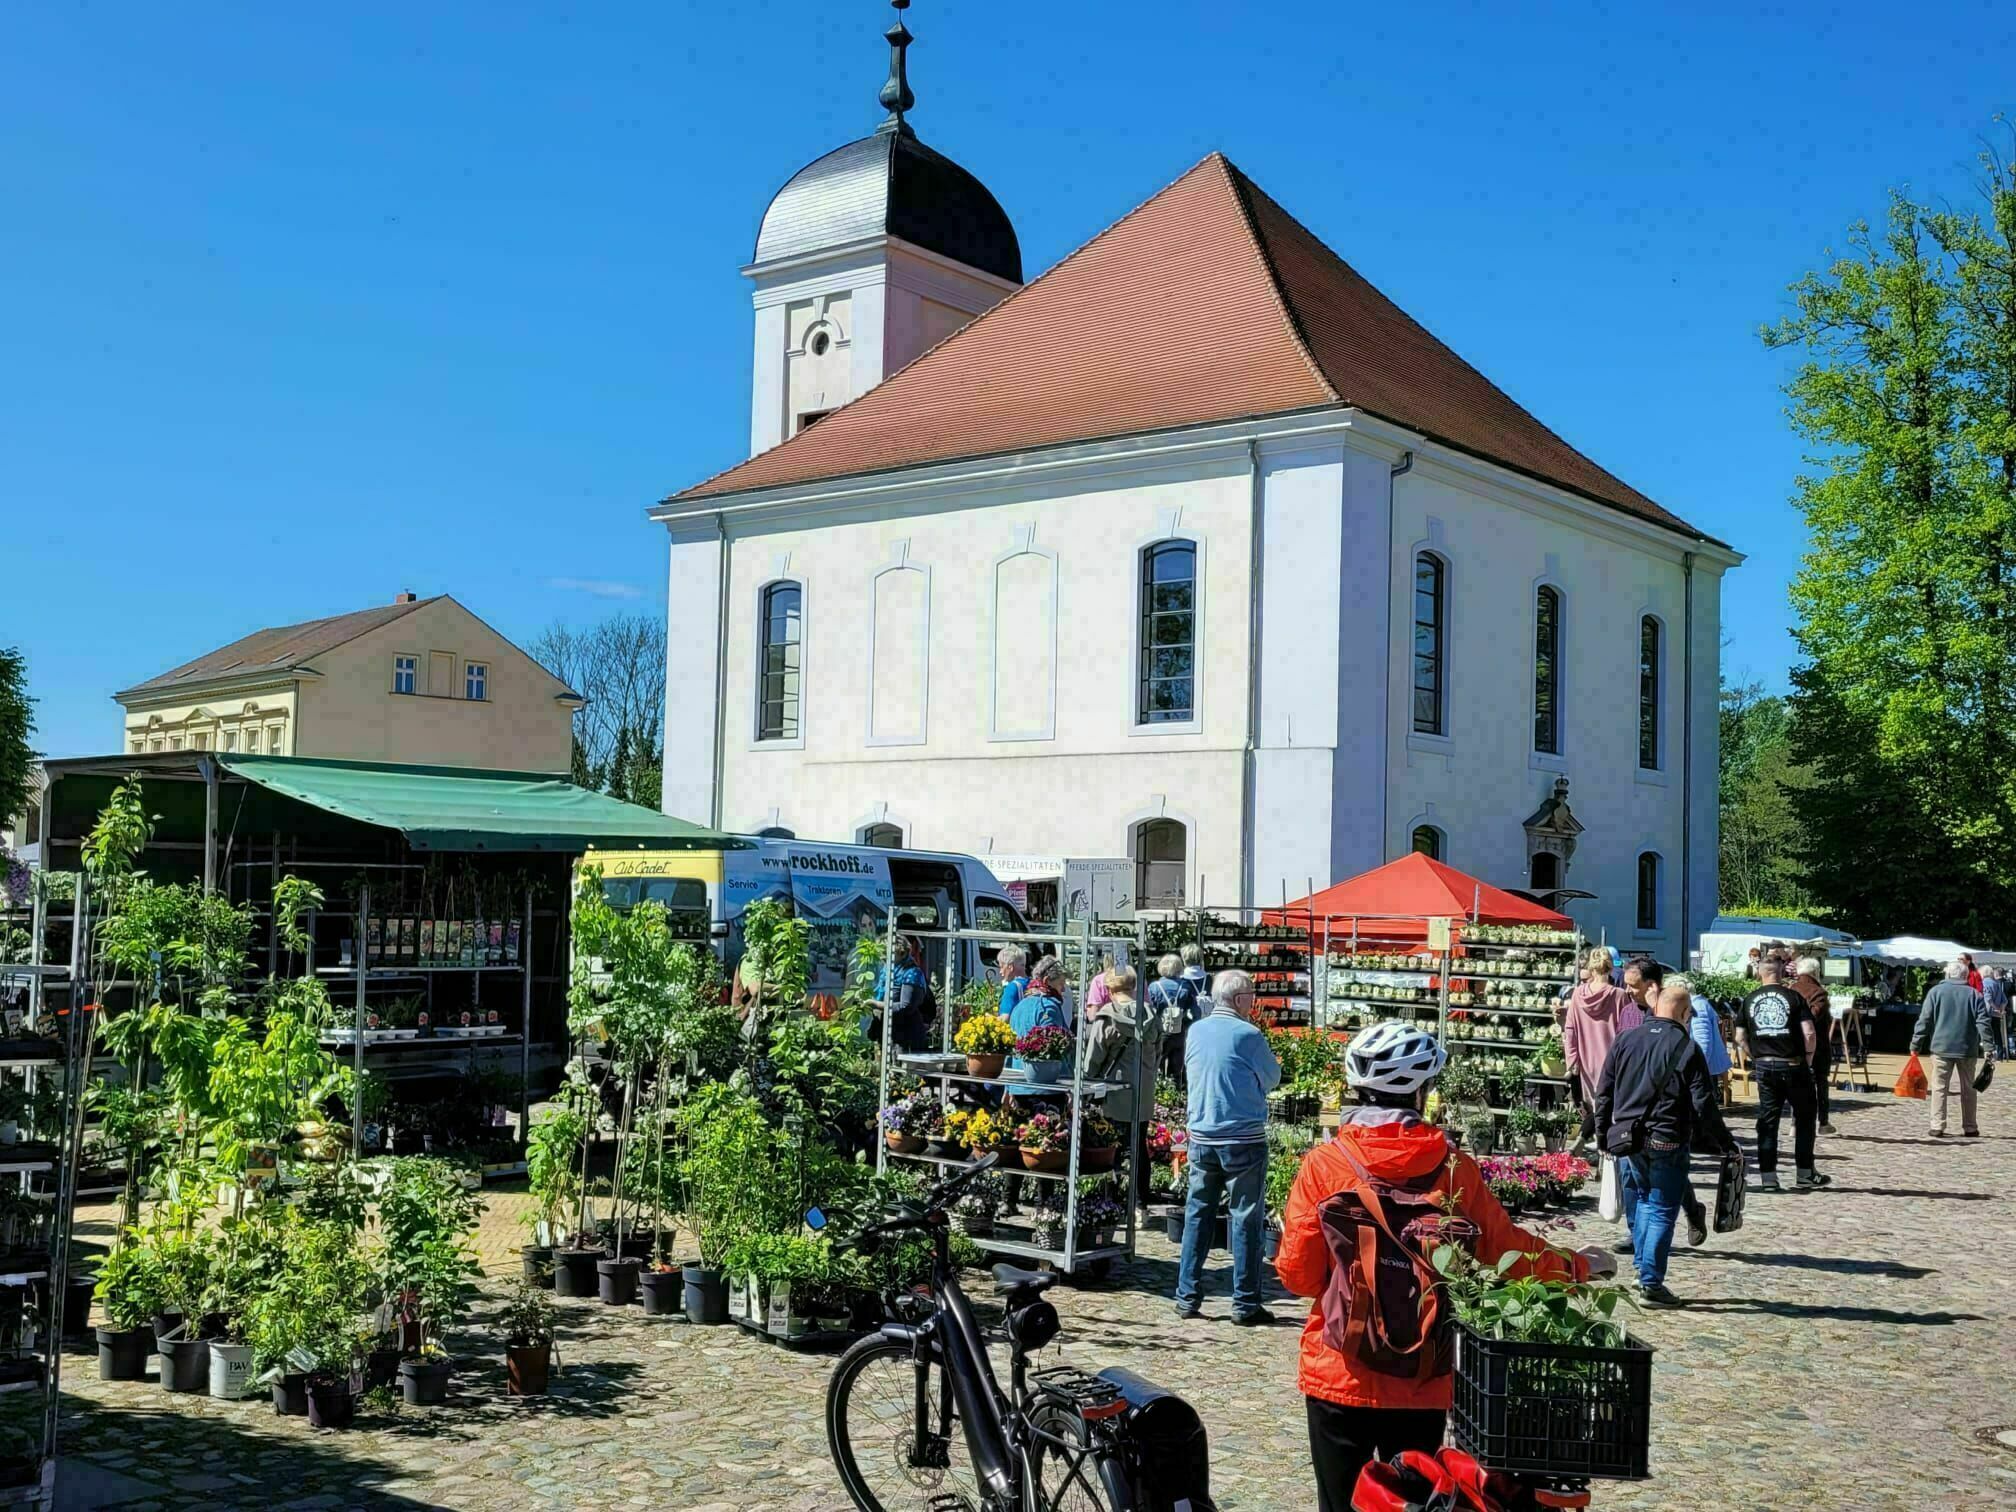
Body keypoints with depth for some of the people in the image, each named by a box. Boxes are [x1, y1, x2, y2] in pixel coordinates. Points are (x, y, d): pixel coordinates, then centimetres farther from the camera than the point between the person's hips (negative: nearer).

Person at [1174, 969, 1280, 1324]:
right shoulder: (1247, 1034, -12)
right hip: (1244, 1139, -5)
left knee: (1197, 1216, 12)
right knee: (1246, 1221, 3)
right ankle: (1245, 1304, 6)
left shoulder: (1195, 1031, 4)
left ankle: (1187, 1297, 14)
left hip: (1201, 1138, 5)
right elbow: (1272, 1078, 1)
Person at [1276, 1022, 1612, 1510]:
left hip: (1339, 1377, -1)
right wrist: (1578, 1266, 21)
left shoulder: (1324, 1165, -9)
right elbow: (1509, 1251, 3)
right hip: (1424, 1383, 2)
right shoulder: (1454, 1168, -5)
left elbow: (1297, 1273, -7)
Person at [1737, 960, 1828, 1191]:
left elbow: (1740, 1037, 5)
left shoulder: (1749, 1000, 4)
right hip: (1793, 1066, -3)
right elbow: (1809, 1033, -12)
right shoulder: (1794, 997, -5)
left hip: (1764, 1067, 3)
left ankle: (1768, 1177, 8)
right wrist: (1808, 1057, 1)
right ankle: (1805, 1175, 15)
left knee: (1767, 1121, 8)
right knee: (1804, 1119, 11)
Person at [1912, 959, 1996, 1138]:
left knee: (1940, 1088, 2)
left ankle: (1937, 1127, -4)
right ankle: (1970, 1128, 15)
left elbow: (1924, 1020, -2)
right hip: (1968, 1049, 1)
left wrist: (1916, 1044, 1)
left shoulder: (1936, 991, 1)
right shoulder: (1975, 995, 4)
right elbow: (1983, 1023, -3)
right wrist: (1988, 1048, -2)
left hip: (1941, 1048, -1)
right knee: (1968, 1089, 12)